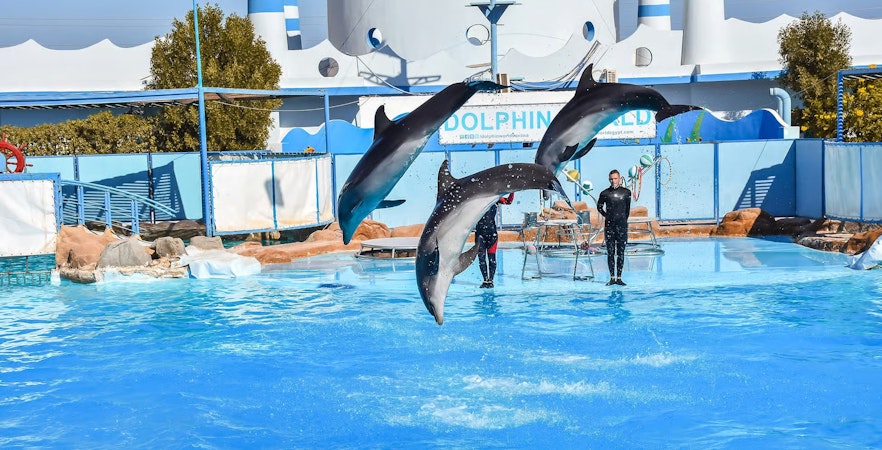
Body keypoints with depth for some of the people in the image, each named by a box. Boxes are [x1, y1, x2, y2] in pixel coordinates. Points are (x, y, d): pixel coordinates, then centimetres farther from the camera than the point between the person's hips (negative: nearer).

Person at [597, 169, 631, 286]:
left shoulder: (626, 192, 3)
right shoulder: (605, 193, 2)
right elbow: (599, 207, 19)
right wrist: (606, 216, 10)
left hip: (622, 225, 0)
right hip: (609, 225, 0)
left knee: (621, 252, 1)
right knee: (610, 252, 2)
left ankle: (619, 278, 3)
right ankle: (612, 277, 6)